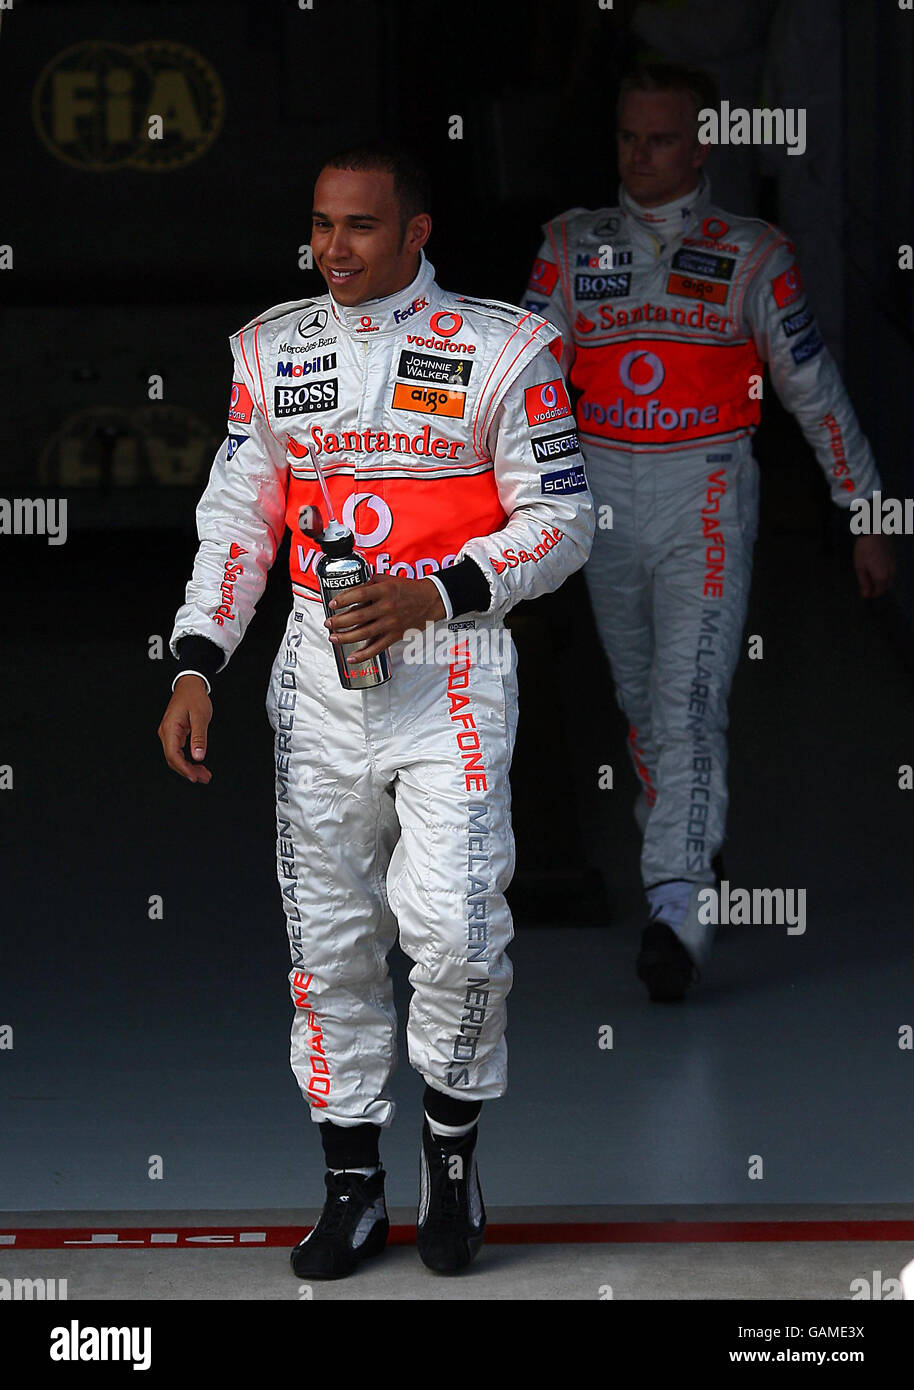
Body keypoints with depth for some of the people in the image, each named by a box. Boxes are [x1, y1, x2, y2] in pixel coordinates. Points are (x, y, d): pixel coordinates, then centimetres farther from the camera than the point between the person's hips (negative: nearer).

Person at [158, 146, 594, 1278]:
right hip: (317, 672, 4)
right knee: (328, 938, 5)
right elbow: (235, 518, 12)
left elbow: (561, 522, -3)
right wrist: (195, 668, 1)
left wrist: (432, 593, -16)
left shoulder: (501, 351, -4)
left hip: (451, 672, -4)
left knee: (454, 930, -13)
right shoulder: (272, 352, 9)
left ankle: (453, 1139, 11)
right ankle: (352, 1187, 16)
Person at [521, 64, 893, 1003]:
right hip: (603, 499, 4)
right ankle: (681, 851, 38)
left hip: (706, 501, -3)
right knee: (642, 703, 15)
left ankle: (679, 915, -25)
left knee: (688, 704, -16)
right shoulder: (573, 249, 7)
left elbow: (814, 389, 5)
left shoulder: (748, 257, 1)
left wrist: (867, 518, 7)